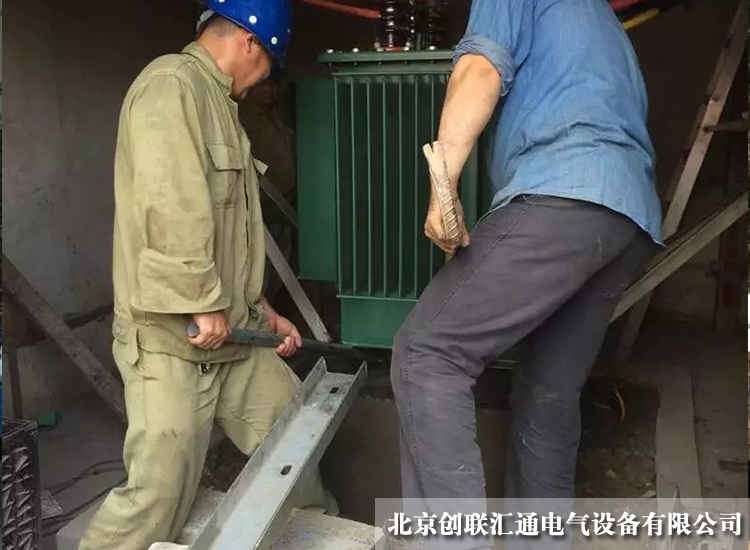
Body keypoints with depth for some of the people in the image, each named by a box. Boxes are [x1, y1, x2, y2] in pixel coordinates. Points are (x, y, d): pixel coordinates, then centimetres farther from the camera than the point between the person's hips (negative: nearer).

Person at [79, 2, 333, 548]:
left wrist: (261, 308, 20)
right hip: (170, 340, -10)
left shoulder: (218, 101, 19)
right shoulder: (171, 84, -11)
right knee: (157, 499, -5)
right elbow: (170, 205, -25)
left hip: (229, 334, 10)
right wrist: (205, 304, -20)